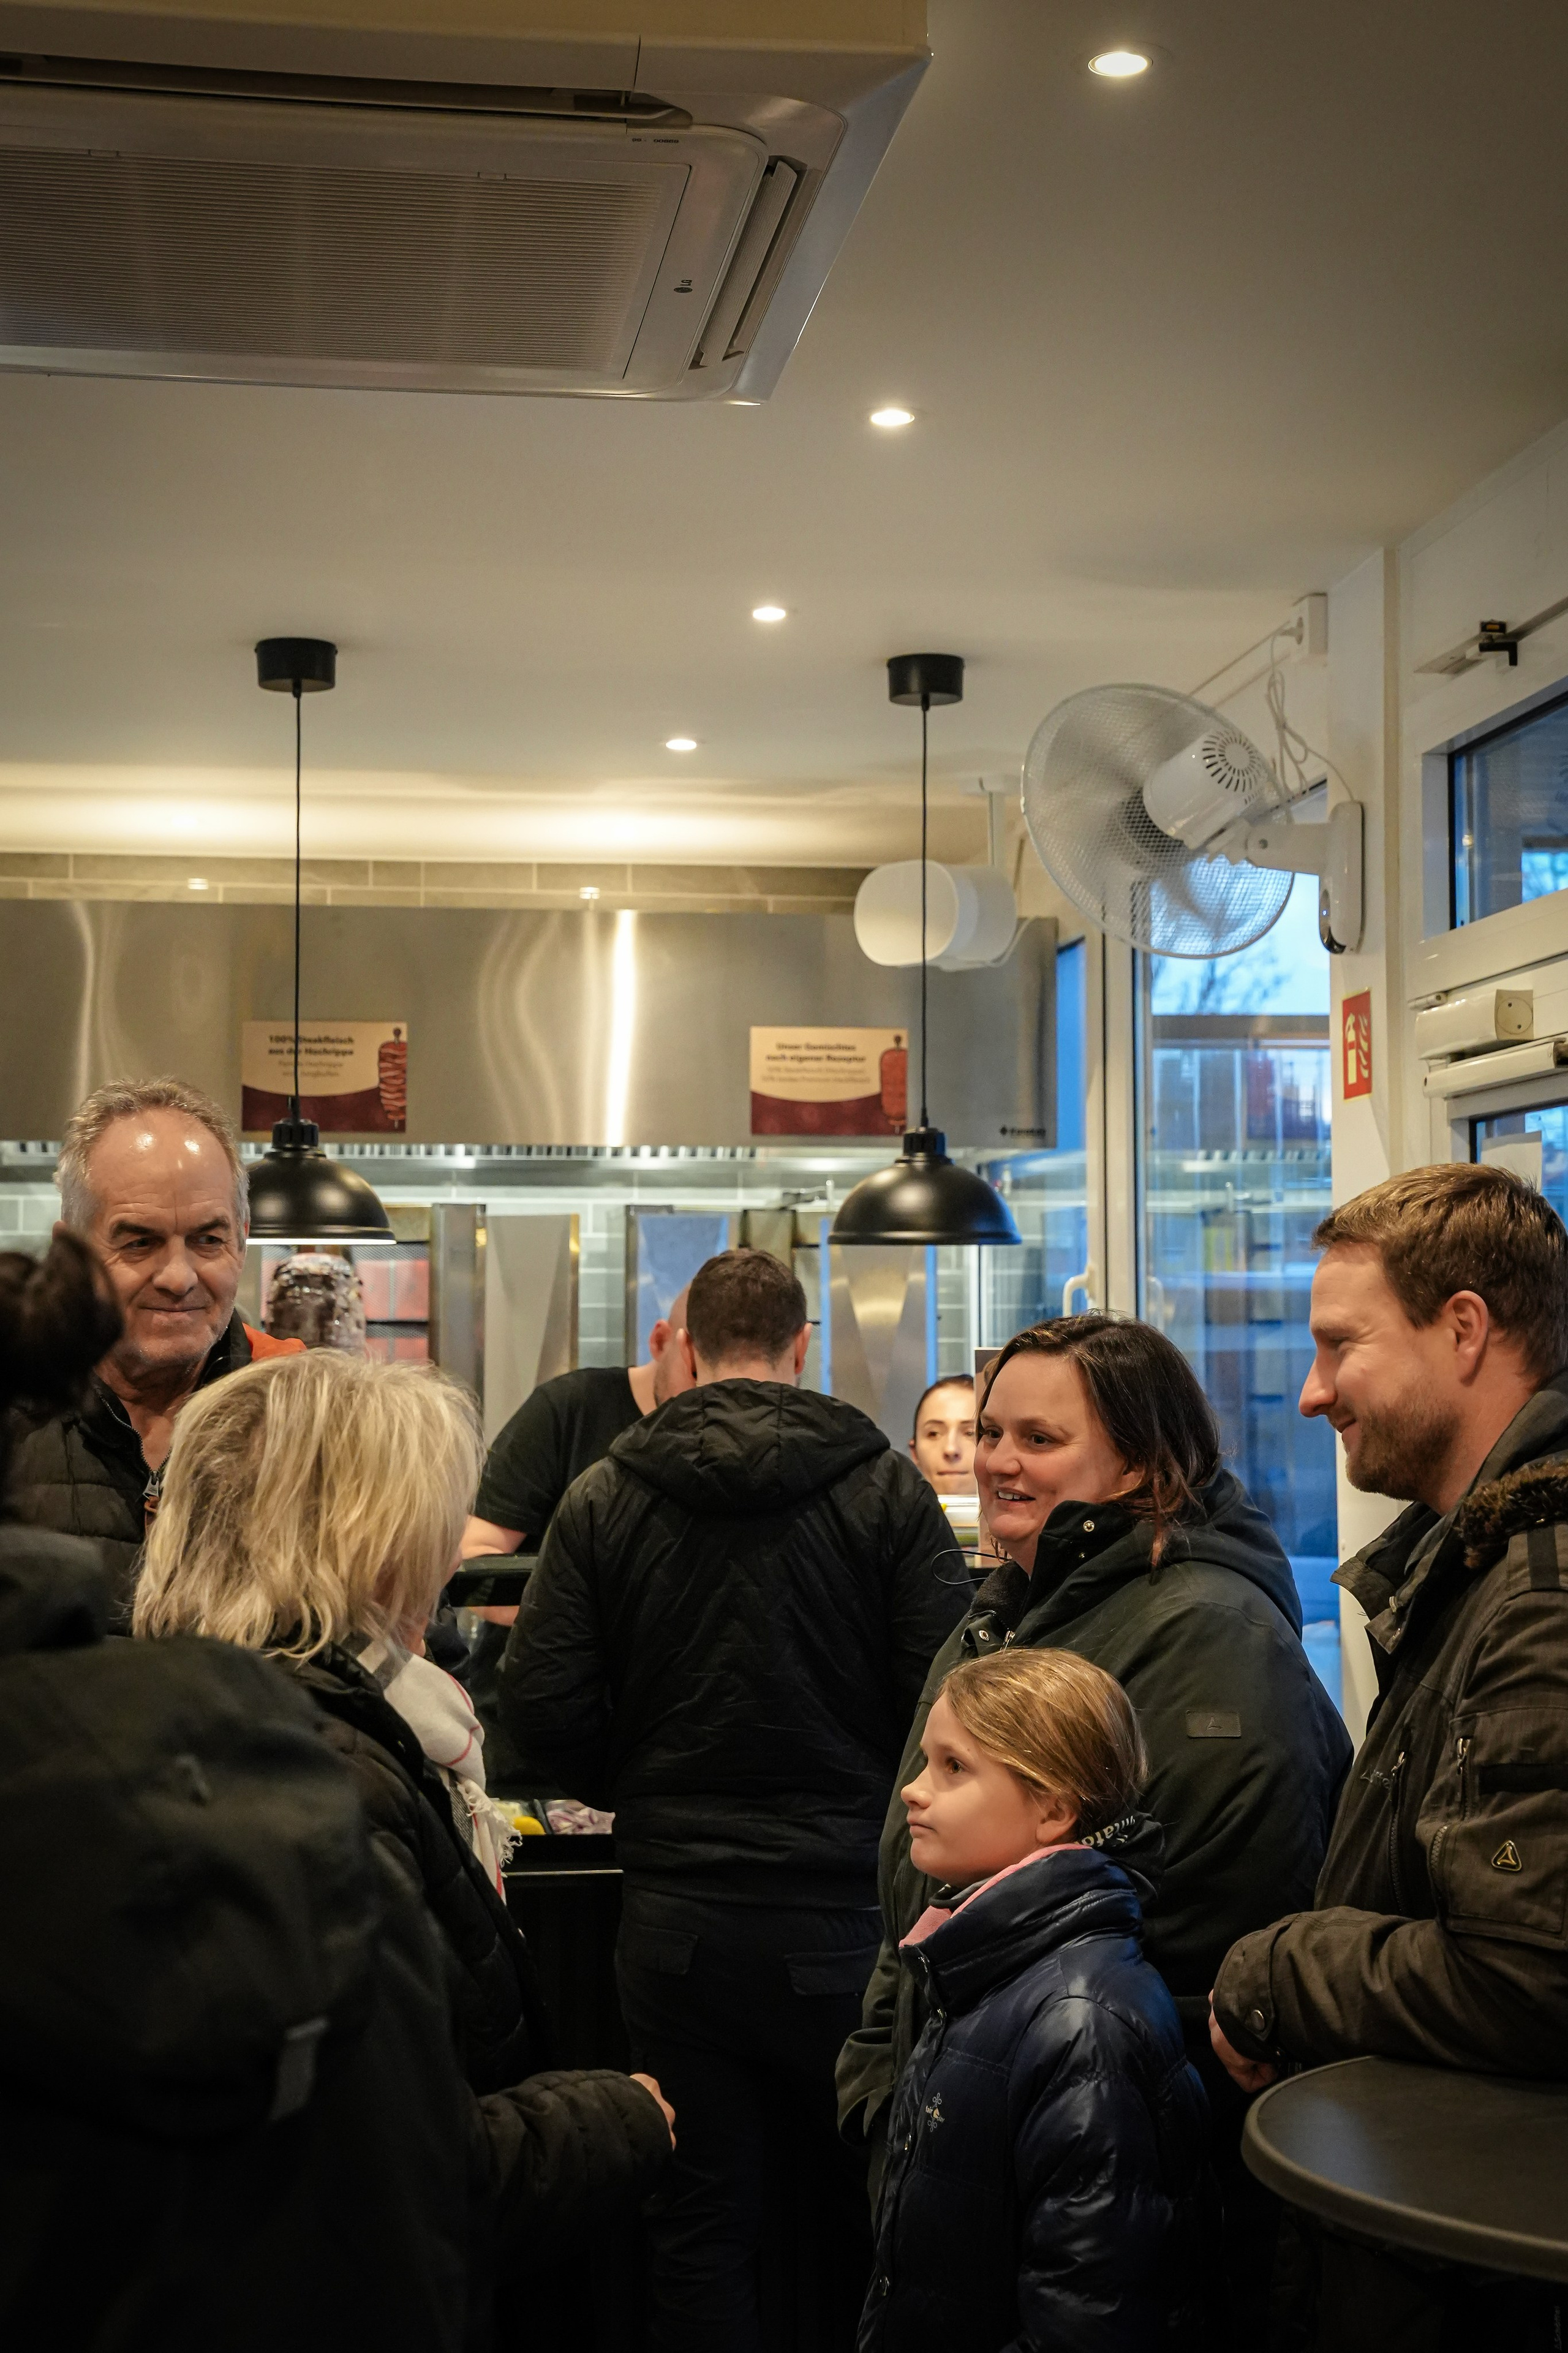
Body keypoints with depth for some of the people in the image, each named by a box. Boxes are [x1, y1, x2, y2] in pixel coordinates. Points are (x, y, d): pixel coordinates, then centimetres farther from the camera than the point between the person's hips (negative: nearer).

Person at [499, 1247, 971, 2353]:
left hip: (677, 1918, 1)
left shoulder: (604, 1500, -1)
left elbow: (545, 1705, -5)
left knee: (701, 2227, 10)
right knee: (860, 2218, 15)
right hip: (847, 1908, -1)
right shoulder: (887, 1488, -5)